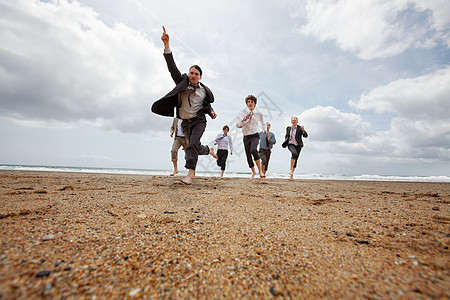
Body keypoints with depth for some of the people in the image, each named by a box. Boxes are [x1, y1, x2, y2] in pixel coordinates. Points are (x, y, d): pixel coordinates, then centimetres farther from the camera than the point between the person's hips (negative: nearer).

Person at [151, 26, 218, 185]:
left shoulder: (204, 90, 5)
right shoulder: (182, 82, 4)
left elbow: (208, 104, 18)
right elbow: (172, 66, -7)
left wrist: (212, 112, -4)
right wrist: (167, 45, -17)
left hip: (199, 120, -2)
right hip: (185, 122, 2)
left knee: (193, 144, -22)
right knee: (195, 146, 9)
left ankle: (190, 172, -25)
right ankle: (209, 150, 41)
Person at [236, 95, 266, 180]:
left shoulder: (259, 113, 1)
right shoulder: (243, 112, -1)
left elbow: (262, 123, 22)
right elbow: (238, 125, -6)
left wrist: (265, 131, 30)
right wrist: (245, 119, -20)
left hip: (255, 135, -2)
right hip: (246, 137, 2)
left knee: (254, 150, -31)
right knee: (248, 155, 6)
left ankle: (260, 171, -21)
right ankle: (253, 172, 29)